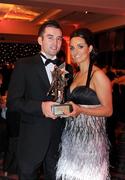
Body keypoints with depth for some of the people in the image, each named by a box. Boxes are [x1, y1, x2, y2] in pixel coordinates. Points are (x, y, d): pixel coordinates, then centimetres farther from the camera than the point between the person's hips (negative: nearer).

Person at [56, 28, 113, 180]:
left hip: (90, 136, -7)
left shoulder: (98, 75, -12)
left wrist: (81, 110, -24)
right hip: (73, 135, 7)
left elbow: (108, 110, -12)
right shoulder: (77, 74, 12)